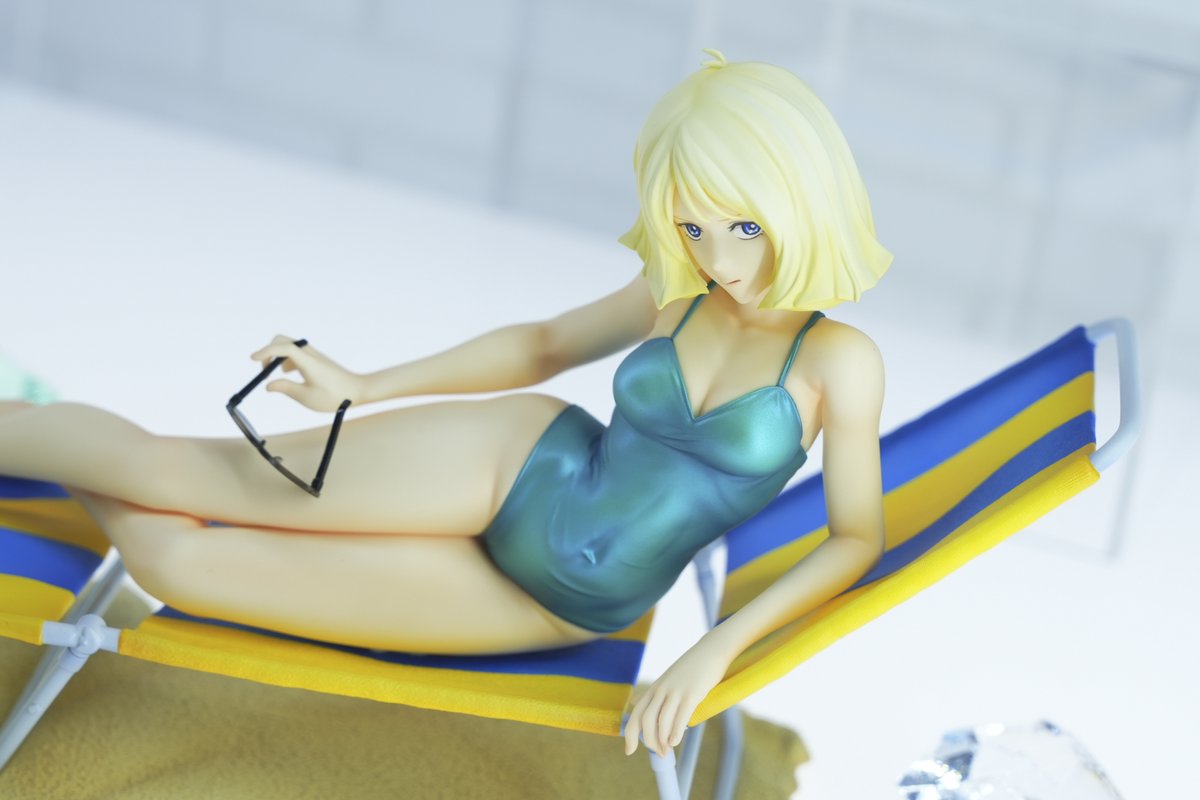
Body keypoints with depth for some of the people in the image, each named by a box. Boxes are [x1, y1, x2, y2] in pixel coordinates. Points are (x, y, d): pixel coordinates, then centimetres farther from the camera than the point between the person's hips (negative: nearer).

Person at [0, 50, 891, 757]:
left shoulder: (838, 362, -16)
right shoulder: (677, 296, -3)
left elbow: (857, 537, -8)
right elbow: (542, 345, 12)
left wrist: (717, 650, -18)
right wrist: (365, 388, 7)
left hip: (552, 613, -2)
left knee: (177, 562, -5)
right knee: (187, 478, -6)